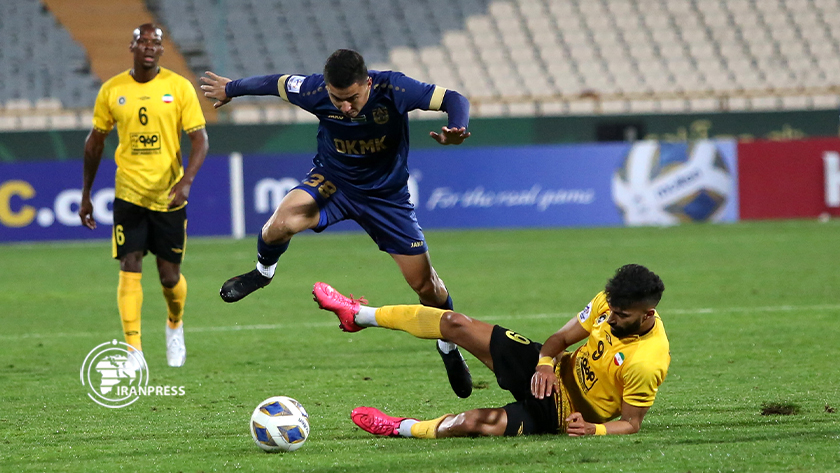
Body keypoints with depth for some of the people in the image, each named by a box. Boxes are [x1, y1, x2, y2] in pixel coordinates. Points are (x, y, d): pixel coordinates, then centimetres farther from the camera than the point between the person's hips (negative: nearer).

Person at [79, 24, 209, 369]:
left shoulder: (179, 87, -3)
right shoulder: (112, 90, 1)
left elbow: (199, 139, -4)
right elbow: (95, 141, 12)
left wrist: (186, 181, -21)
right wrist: (86, 195, 13)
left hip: (169, 196, 0)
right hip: (128, 194, 0)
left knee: (170, 276, 6)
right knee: (130, 269, -11)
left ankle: (175, 326, 37)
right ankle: (133, 350, -11)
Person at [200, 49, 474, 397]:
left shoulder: (393, 89, -30)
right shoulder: (314, 91, -25)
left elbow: (454, 100, -28)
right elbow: (273, 83, -5)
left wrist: (456, 130, -51)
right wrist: (231, 88, 12)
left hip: (386, 194, 0)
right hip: (332, 182, 0)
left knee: (425, 284, 2)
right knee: (283, 222, -31)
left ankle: (449, 344, 32)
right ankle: (263, 271, 3)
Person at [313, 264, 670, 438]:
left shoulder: (646, 363, -31)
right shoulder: (610, 302, -12)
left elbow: (631, 423, -19)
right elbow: (561, 338, 2)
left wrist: (592, 429, -36)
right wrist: (545, 363, -18)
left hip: (561, 413, -6)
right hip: (551, 374, 6)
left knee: (472, 423, -27)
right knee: (455, 324, 1)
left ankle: (400, 429, 4)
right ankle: (360, 316, 21)